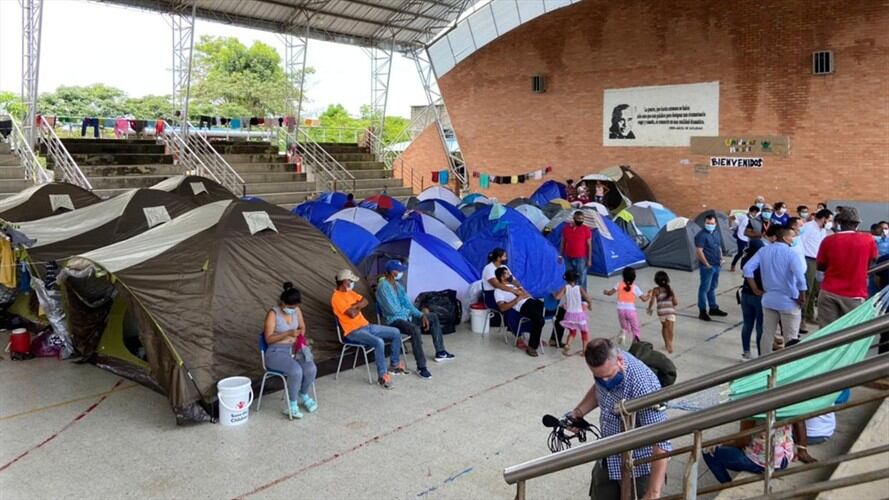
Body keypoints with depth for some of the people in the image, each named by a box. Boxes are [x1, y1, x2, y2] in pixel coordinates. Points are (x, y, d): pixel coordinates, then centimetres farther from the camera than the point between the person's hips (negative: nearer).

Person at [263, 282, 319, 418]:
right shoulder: (273, 314, -15)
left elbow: (302, 328, 17)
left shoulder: (297, 310, 2)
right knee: (296, 371, -32)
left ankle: (303, 395, 8)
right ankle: (292, 404, -9)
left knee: (311, 369, -22)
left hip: (295, 349, 5)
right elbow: (268, 339, -18)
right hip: (276, 352, -5)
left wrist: (301, 337, -5)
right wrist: (288, 333, -29)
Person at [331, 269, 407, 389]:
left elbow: (365, 302, 8)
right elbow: (352, 314, -23)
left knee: (396, 333, 5)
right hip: (354, 332, -9)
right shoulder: (336, 297, -15)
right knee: (379, 342, -33)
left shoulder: (350, 292, 14)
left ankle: (394, 364, 17)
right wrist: (358, 308, -2)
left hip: (366, 326, 9)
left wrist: (355, 306, -10)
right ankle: (382, 376, -20)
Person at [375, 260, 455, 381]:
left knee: (433, 317, 14)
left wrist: (421, 315, -6)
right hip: (394, 320, -10)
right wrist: (410, 311, -6)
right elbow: (393, 310, -24)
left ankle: (440, 352, 20)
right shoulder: (383, 287, -20)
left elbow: (408, 304, 10)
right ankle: (421, 367, -30)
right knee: (415, 329, -37)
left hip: (405, 316, 10)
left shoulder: (398, 285, 10)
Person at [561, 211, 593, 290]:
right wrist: (561, 256, 11)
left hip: (581, 259, -3)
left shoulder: (586, 230, -5)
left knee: (582, 280, -1)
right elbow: (563, 243, 13)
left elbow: (589, 245, -5)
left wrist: (589, 259, -9)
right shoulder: (566, 228, 4)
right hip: (568, 258, 4)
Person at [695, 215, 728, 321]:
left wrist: (721, 259, 11)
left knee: (712, 287, 18)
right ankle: (702, 311, 2)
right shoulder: (701, 235, -15)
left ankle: (714, 308, 28)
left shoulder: (716, 233, 11)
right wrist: (707, 264, -19)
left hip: (716, 265, 8)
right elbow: (699, 252, -20)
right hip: (707, 267, -8)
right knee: (704, 288, -3)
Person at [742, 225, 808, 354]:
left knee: (767, 334, 15)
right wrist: (802, 297, -12)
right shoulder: (791, 254, -15)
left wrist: (755, 289, 3)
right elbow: (800, 277, -25)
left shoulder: (763, 251, 1)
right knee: (791, 338, 6)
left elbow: (747, 268, -3)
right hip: (789, 302, -5)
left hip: (768, 299, 5)